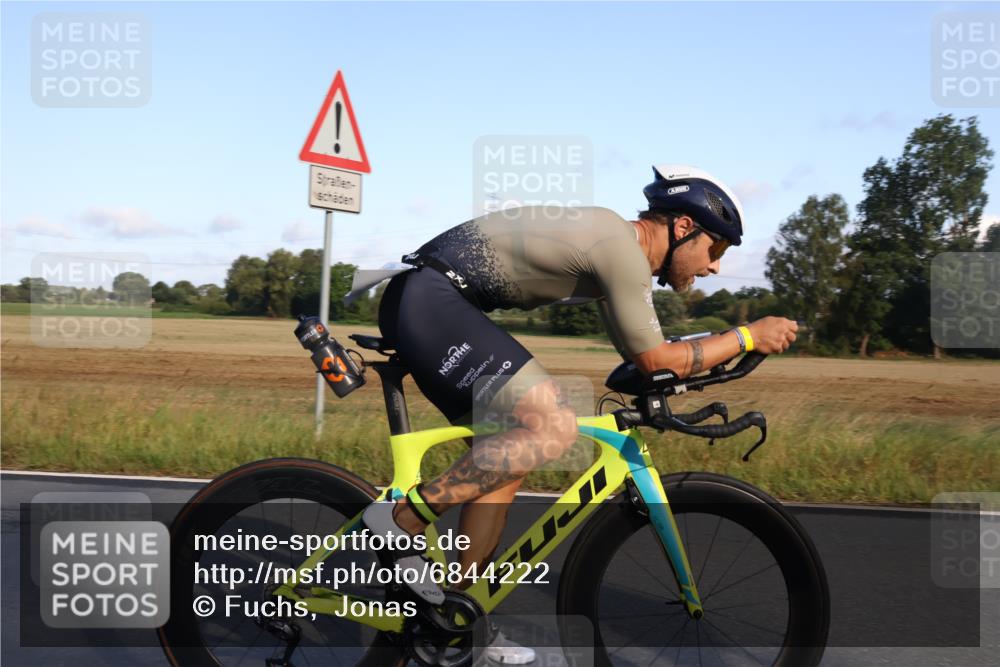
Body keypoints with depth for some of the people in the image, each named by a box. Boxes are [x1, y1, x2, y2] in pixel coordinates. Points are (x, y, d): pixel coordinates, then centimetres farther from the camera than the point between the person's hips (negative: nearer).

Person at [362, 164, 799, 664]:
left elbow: (638, 352, 26)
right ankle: (403, 518, -11)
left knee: (506, 452, 11)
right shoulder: (623, 247, -13)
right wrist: (748, 336, -1)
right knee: (554, 429, -18)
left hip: (419, 303, 10)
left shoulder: (613, 240, 17)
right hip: (429, 300, -10)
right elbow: (656, 361, -10)